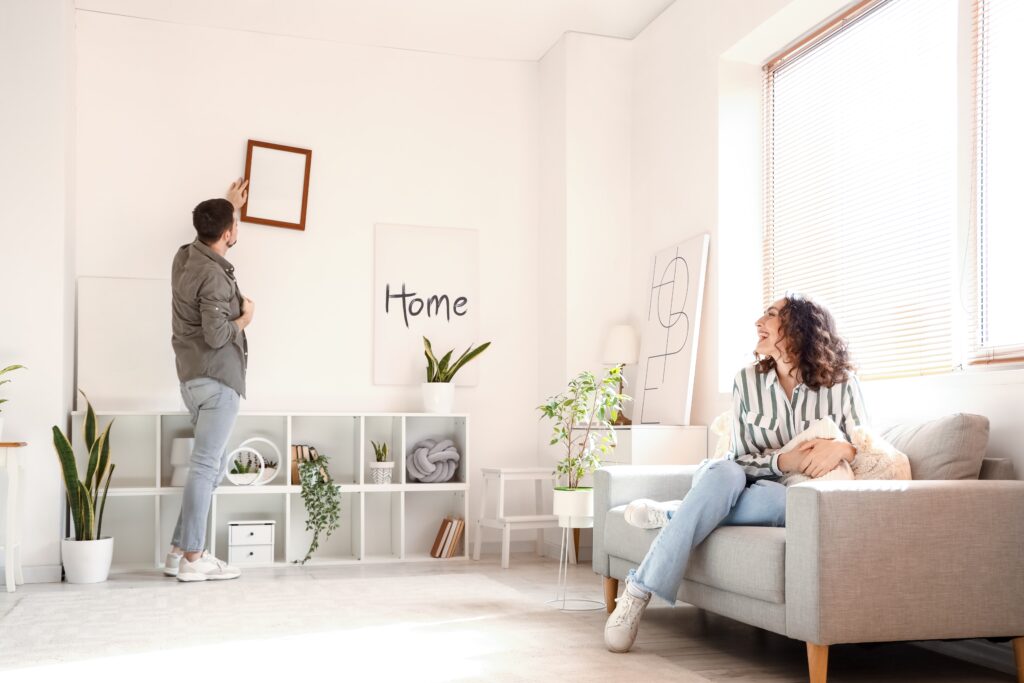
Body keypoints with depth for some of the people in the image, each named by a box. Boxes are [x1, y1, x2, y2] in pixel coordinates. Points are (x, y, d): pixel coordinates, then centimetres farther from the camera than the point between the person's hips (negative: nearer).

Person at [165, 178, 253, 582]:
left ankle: (179, 550, 14)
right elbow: (216, 336, -23)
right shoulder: (214, 275, -17)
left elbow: (211, 230, 35)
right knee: (206, 466, -7)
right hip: (216, 379, -10)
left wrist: (230, 205, 46)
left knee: (211, 465, 13)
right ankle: (192, 559, -3)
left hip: (195, 377, 10)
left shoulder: (186, 257, 10)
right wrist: (245, 317, -5)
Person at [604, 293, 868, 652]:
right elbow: (739, 459, -6)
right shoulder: (747, 380, -6)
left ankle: (670, 515, -23)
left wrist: (842, 447, -28)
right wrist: (782, 461, -26)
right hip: (740, 482, 0)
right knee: (723, 472, -37)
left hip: (786, 499, 0)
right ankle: (639, 590, -35)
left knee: (792, 501, -39)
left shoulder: (842, 384, -6)